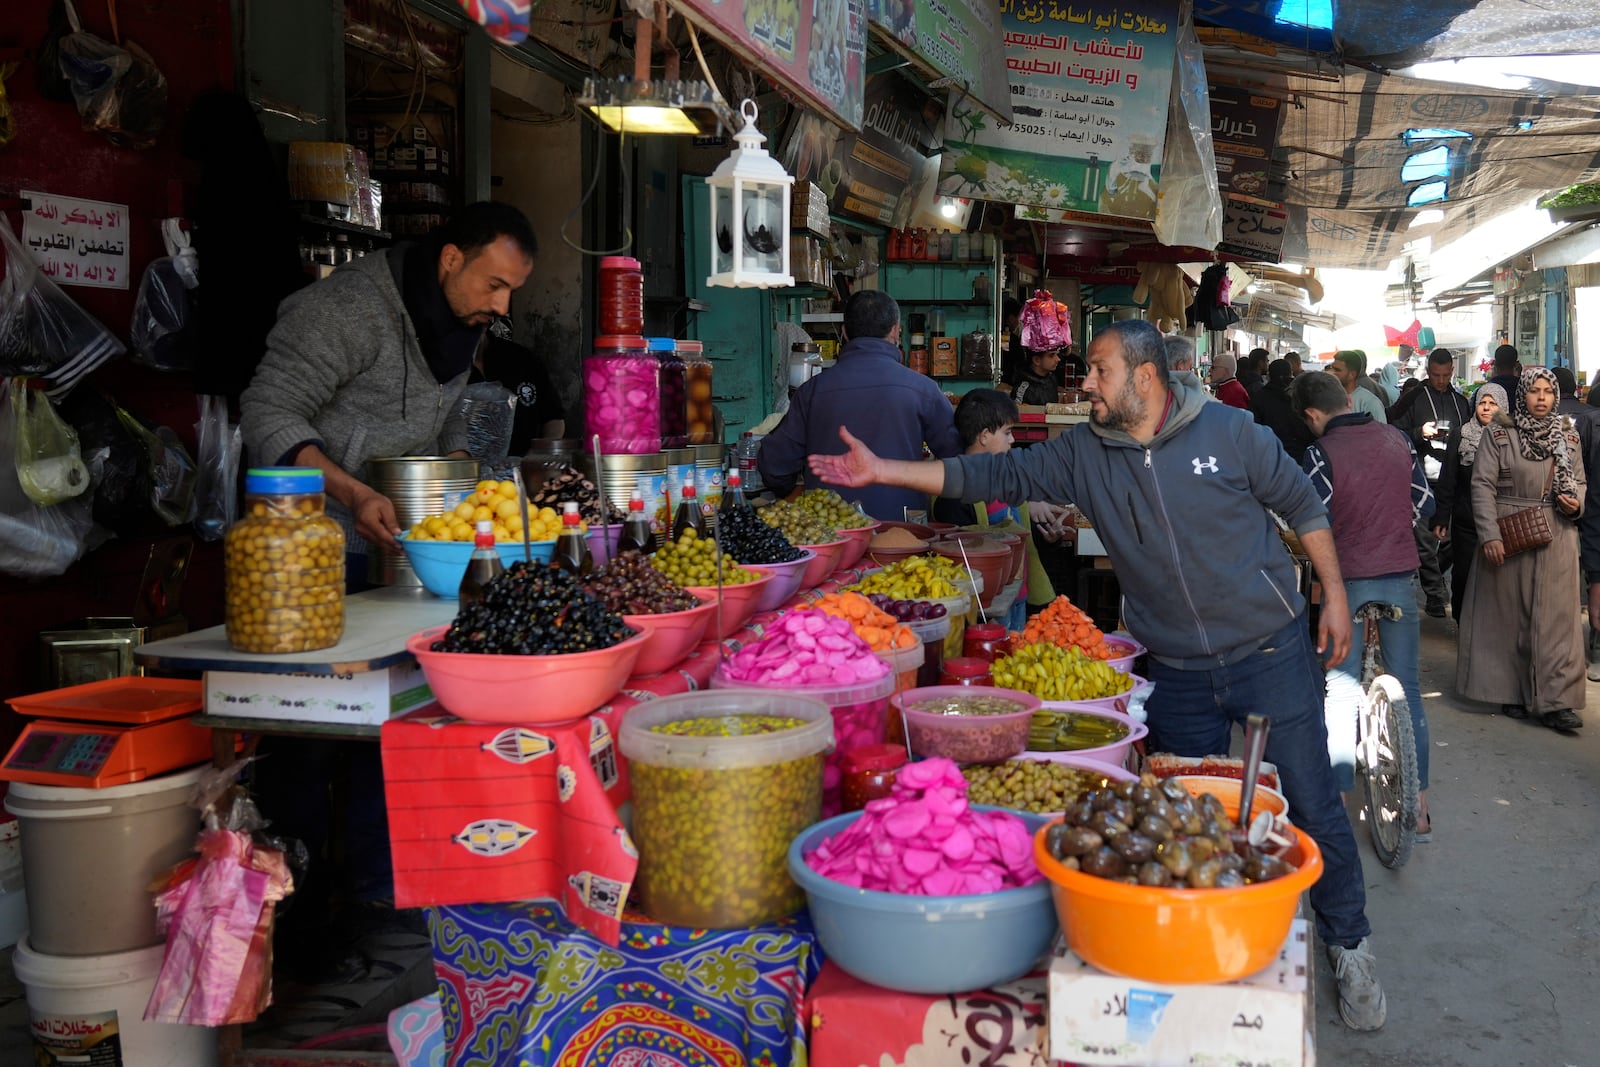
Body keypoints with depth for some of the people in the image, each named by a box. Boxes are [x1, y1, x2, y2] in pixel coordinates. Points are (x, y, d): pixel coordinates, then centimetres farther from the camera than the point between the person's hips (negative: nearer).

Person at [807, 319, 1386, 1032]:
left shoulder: (1227, 432, -8)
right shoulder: (1084, 454, -1)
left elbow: (1302, 505, 3)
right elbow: (997, 476, -7)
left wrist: (1334, 595, 0)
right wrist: (883, 472, -14)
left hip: (1271, 653, -3)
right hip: (1177, 675, 3)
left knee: (1312, 805, 4)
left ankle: (1349, 946, 25)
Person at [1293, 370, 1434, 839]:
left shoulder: (1320, 453, -13)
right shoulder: (1397, 439, 3)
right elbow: (1425, 505, 8)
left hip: (1348, 579, -4)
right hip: (1400, 576, 5)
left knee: (1341, 691, 5)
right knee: (1407, 688, 12)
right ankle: (1418, 806, 17)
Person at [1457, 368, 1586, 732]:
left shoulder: (1567, 436, 9)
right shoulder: (1498, 434, -3)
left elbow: (1579, 482, 18)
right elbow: (1482, 484, -7)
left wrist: (1576, 503, -6)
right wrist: (1490, 535, -15)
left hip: (1556, 538, 3)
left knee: (1555, 616, -1)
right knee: (1508, 615, 6)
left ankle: (1555, 701, -1)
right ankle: (1511, 691, 17)